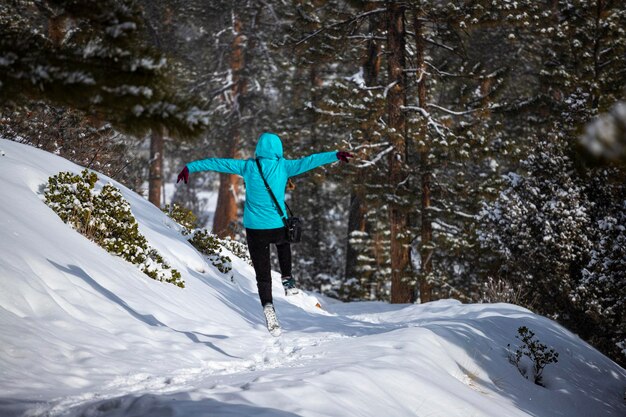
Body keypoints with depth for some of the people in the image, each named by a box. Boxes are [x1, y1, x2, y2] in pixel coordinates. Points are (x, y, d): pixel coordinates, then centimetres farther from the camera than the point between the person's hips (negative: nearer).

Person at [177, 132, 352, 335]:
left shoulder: (247, 166, -2)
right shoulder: (283, 166, -5)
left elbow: (217, 163, 1)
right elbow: (309, 160, -8)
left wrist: (190, 167, 8)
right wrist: (336, 155, -3)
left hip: (254, 229, 0)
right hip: (278, 227, 0)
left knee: (262, 274, 5)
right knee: (284, 243, 37)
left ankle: (267, 305, -17)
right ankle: (288, 280, 27)